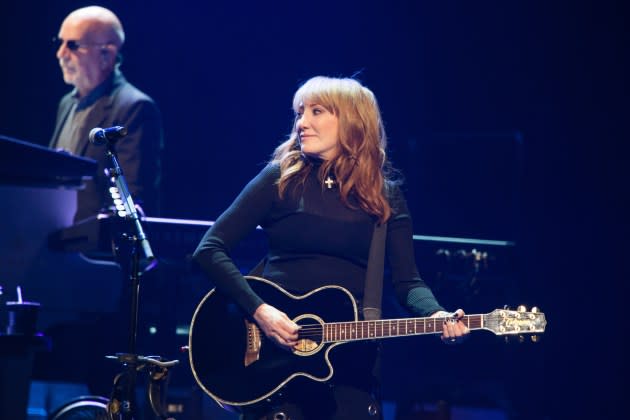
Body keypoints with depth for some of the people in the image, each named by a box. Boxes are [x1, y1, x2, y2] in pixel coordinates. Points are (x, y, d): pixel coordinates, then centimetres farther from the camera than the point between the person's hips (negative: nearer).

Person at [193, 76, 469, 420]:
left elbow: (406, 281, 0)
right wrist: (259, 310, -16)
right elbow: (210, 250, -4)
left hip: (351, 359, 1)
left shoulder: (384, 196, 7)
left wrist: (436, 315, -21)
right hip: (273, 356, -1)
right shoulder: (282, 179, 1)